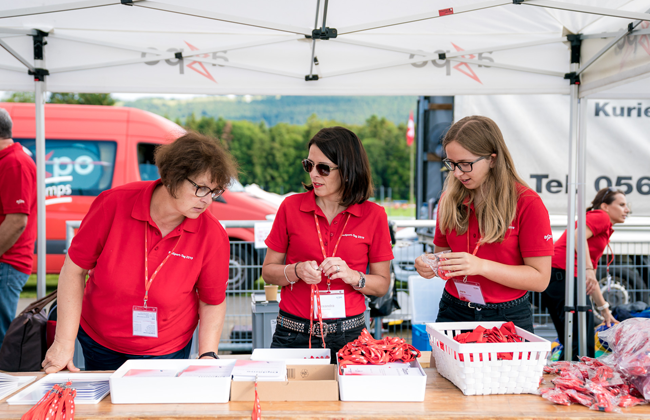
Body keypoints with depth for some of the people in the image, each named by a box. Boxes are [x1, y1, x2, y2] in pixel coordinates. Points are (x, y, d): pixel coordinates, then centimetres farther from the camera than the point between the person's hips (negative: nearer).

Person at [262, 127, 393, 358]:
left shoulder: (374, 215, 0)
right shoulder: (291, 206, 1)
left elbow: (382, 283, 4)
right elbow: (268, 272, 5)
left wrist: (353, 276, -14)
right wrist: (296, 271, -14)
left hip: (348, 336, 0)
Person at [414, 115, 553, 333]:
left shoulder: (527, 203, -11)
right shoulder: (449, 199, 3)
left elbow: (540, 278, -14)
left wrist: (482, 266, -24)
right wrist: (429, 266, -9)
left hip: (507, 317, -3)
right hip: (453, 314, 4)